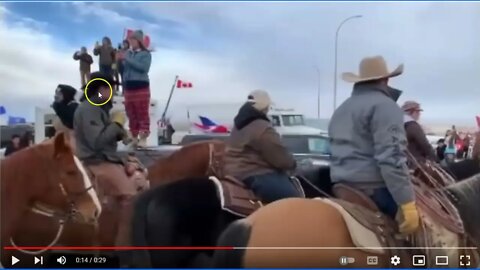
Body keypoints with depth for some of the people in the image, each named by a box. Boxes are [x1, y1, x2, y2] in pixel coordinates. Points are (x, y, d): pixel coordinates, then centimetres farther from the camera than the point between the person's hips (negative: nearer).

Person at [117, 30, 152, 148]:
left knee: (142, 113, -5)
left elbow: (144, 67, -20)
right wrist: (120, 61, -5)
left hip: (141, 86, -5)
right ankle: (134, 136, 17)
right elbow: (122, 69, 14)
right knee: (131, 113, 9)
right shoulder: (128, 53, 11)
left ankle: (143, 137, -3)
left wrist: (128, 59, -20)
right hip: (128, 86, 6)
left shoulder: (145, 54, -4)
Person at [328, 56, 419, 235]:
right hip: (374, 188, -9)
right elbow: (391, 158, -20)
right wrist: (407, 203, -21)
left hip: (342, 187, 9)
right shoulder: (384, 105, -8)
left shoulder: (341, 110, 19)